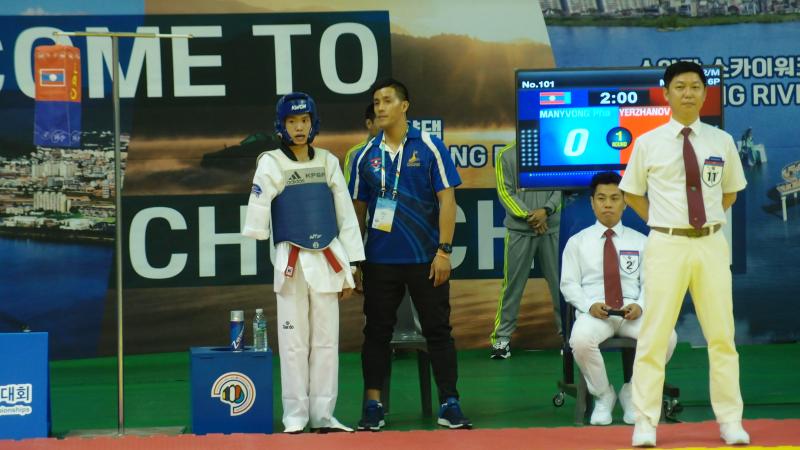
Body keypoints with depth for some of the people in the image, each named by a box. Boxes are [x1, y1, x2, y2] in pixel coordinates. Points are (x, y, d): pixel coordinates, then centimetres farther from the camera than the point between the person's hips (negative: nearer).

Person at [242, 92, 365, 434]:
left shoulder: (328, 162, 8)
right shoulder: (271, 163, -1)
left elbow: (345, 215, 10)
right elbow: (257, 211, -11)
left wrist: (350, 268, 8)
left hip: (328, 260, 3)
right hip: (291, 261, -3)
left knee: (326, 340, 4)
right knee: (293, 341, 0)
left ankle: (323, 415, 10)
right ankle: (295, 416, 6)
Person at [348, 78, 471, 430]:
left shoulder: (429, 148, -2)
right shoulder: (365, 156, 7)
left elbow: (447, 200, -4)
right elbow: (358, 209, 12)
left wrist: (444, 250, -11)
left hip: (425, 259, -3)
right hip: (379, 261, 3)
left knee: (438, 329, 1)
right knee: (377, 332, 6)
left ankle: (449, 405, 6)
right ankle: (373, 407, 11)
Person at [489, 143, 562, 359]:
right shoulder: (506, 155, 3)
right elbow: (505, 192, -3)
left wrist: (545, 210, -15)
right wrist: (529, 216, -13)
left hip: (552, 229, 1)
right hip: (519, 231, -1)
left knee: (560, 282, 5)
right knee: (512, 283, 2)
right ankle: (502, 336, 7)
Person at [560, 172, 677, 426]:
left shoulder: (640, 242, 15)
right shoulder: (577, 242, 11)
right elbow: (569, 284, 6)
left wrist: (640, 306, -13)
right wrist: (590, 306, -13)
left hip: (633, 312, 2)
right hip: (594, 312, -1)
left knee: (666, 337, -30)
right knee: (581, 340, -38)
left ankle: (632, 394, -5)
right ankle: (603, 396, -8)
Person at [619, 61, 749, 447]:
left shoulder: (721, 142, 5)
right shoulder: (649, 143, 0)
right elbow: (632, 194, 11)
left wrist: (711, 220, 7)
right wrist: (660, 222, 3)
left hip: (711, 245, 2)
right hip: (667, 245, -2)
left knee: (722, 335, 6)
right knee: (654, 335, -1)